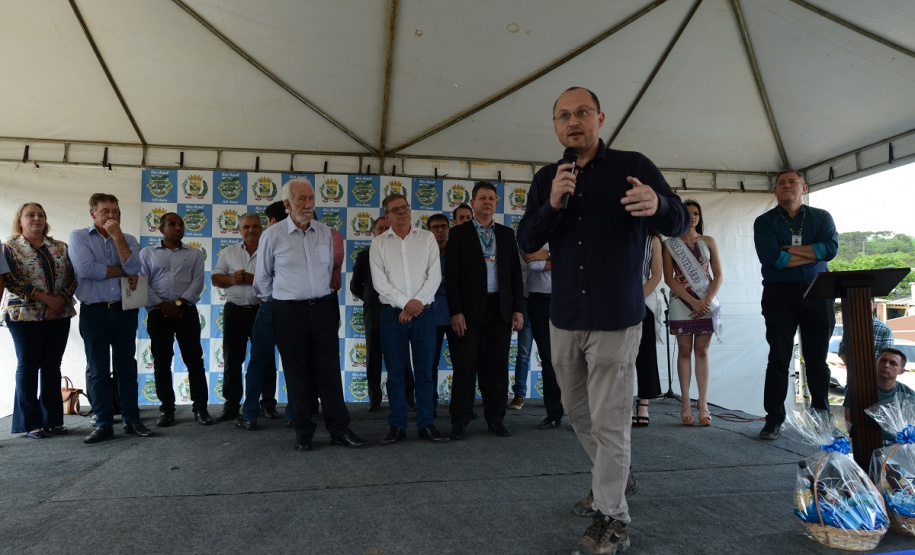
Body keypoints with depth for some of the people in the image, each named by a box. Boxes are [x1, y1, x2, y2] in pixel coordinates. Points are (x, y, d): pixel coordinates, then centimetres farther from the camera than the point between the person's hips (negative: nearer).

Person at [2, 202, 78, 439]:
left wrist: (59, 302, -12)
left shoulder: (61, 248, 11)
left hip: (59, 315, 3)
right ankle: (31, 423, 10)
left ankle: (53, 419, 14)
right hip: (24, 314, -3)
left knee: (52, 366, 7)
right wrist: (47, 299, -17)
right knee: (28, 366, 2)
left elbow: (72, 277, 4)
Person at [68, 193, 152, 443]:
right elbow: (85, 269, -15)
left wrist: (117, 236, -11)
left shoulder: (128, 240, 9)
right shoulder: (78, 237, 2)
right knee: (98, 371, 5)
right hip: (93, 312, -2)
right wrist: (123, 271, -6)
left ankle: (131, 420, 14)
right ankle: (104, 424, 14)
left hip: (125, 310, 2)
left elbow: (133, 268, -11)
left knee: (127, 367, 7)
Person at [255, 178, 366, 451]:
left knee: (330, 371, 4)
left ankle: (339, 429, 13)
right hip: (289, 312, -2)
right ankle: (303, 432, 18)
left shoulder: (324, 232, 6)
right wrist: (274, 304, 15)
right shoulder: (272, 235, -3)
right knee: (297, 374, 6)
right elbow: (262, 277, 9)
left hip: (323, 308, 2)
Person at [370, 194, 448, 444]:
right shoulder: (379, 243, 6)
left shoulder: (427, 238, 8)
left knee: (424, 370, 5)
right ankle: (397, 425, 12)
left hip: (424, 311, 0)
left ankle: (426, 424, 13)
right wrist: (405, 303, -12)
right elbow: (379, 281, -3)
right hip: (392, 313, 0)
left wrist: (417, 302, -11)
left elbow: (434, 275, 0)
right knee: (395, 372, 4)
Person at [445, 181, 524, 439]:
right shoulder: (459, 233, 3)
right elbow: (451, 275, -3)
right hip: (471, 309, -3)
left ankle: (495, 417, 17)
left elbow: (515, 273, 11)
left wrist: (517, 309, 4)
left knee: (498, 365, 7)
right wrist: (455, 311, -10)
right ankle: (459, 419, 10)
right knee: (466, 365, 0)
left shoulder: (507, 234, 12)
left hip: (500, 308, 3)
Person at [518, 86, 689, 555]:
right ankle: (615, 477, 42)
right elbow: (526, 242, 2)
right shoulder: (546, 179, 8)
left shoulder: (632, 166, -3)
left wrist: (657, 205, -30)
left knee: (609, 422, -2)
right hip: (565, 317, 5)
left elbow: (680, 222, -6)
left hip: (616, 319, -5)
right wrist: (552, 205, -17)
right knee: (578, 411, 18)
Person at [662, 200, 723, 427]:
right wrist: (692, 301, -13)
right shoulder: (670, 244, 5)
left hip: (706, 302, 1)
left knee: (702, 351, 1)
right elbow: (669, 278, -2)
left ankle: (703, 404, 2)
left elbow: (718, 276, 5)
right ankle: (685, 404, 3)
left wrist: (707, 301, -10)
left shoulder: (708, 242, 11)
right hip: (681, 302, -1)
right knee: (685, 351, 0)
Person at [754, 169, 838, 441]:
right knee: (779, 359, -2)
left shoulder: (822, 217, 12)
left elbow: (831, 247, -7)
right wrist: (812, 254, -5)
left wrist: (789, 250, -10)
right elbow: (770, 257, -11)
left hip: (818, 293, 2)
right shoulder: (765, 222, 6)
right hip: (780, 294, -2)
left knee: (817, 360, 7)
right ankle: (774, 419, 2)